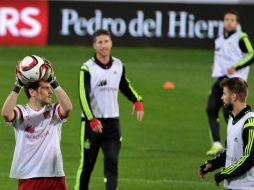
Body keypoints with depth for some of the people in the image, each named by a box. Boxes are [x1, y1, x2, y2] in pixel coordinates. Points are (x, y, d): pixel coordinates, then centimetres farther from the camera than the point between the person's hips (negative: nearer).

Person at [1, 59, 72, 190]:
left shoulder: (54, 111, 4)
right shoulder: (21, 112, -1)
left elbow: (68, 107, -18)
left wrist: (53, 82, -20)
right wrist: (17, 86, -24)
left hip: (55, 176, 2)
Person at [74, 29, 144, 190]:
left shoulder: (119, 65, 7)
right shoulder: (87, 68, -9)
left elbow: (125, 86, 24)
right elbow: (83, 97, -15)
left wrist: (137, 101, 7)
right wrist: (92, 120, -25)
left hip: (113, 122, 3)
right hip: (92, 122, -3)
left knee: (112, 163, -7)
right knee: (87, 164, 5)